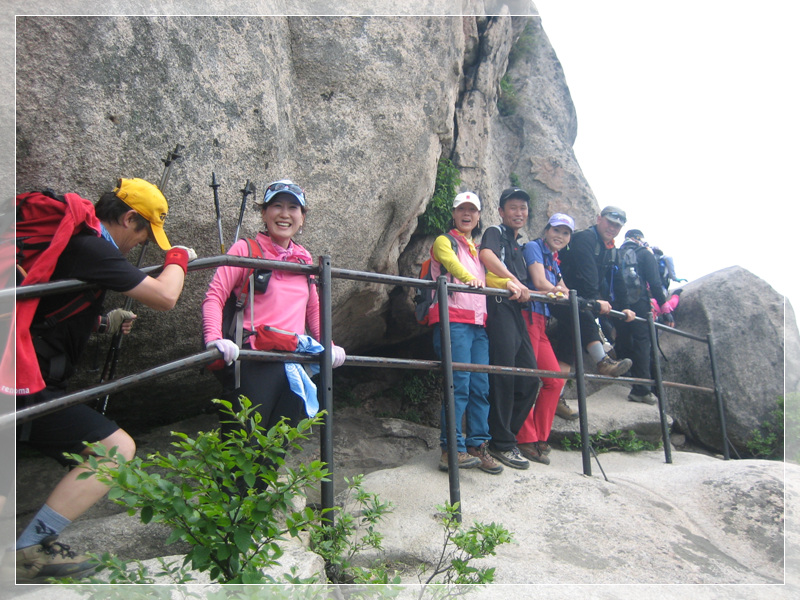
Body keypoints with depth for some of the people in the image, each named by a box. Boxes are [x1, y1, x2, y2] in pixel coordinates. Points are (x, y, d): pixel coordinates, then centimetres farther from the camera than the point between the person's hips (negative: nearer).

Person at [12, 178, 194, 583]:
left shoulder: (71, 237, 14)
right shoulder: (90, 246, -17)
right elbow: (164, 297, -19)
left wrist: (102, 322, 19)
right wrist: (178, 258, 1)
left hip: (29, 381, 11)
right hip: (29, 390, -11)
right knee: (117, 448, -9)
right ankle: (30, 550, -5)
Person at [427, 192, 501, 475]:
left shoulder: (477, 250, 28)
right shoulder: (444, 242, 7)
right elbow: (451, 262, -15)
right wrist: (468, 278, -35)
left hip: (478, 324, 6)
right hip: (453, 320, -6)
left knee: (481, 388, 1)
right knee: (459, 385, -13)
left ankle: (477, 446, 7)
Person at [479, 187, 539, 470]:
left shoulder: (518, 246, 29)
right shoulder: (495, 233, 4)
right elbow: (486, 255, -20)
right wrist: (513, 281, -28)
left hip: (516, 311, 9)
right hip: (500, 308, -9)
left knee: (530, 380, 7)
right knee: (503, 378, -9)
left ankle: (505, 435, 16)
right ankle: (502, 444, -2)